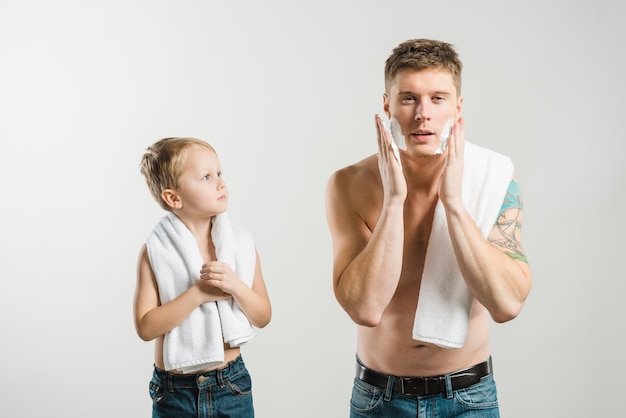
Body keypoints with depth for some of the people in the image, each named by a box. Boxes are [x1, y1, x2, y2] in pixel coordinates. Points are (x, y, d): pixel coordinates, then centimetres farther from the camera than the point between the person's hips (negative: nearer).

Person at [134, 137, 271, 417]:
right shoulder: (155, 251, -10)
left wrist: (236, 286, -19)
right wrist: (198, 293, -22)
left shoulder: (242, 243, -3)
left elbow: (263, 317, -1)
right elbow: (145, 327, -15)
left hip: (232, 386, 2)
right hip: (175, 392, -2)